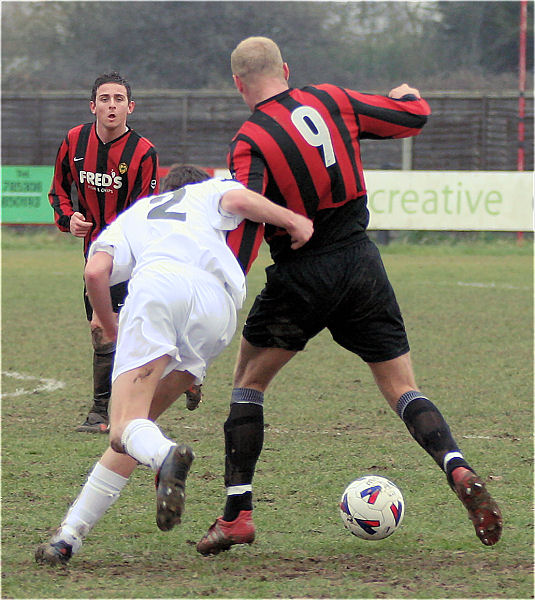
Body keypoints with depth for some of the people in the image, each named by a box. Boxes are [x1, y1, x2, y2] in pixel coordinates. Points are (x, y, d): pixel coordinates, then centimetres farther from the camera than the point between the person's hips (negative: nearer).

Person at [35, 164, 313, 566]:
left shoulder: (133, 214, 36)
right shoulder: (211, 191, 37)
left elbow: (96, 272, 18)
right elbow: (240, 201, 11)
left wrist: (111, 331, 32)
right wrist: (294, 221, 20)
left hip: (158, 283, -1)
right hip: (219, 303, 1)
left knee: (125, 426, -11)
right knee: (139, 421, 11)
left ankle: (166, 456, -47)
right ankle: (70, 535, 4)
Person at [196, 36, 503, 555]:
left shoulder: (249, 143, -10)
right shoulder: (331, 100, 3)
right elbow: (413, 117, 10)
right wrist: (407, 95, 33)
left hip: (301, 276, -4)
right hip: (361, 262, 4)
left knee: (247, 382, 14)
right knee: (402, 389, 8)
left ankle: (236, 514, 9)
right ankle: (459, 471, -18)